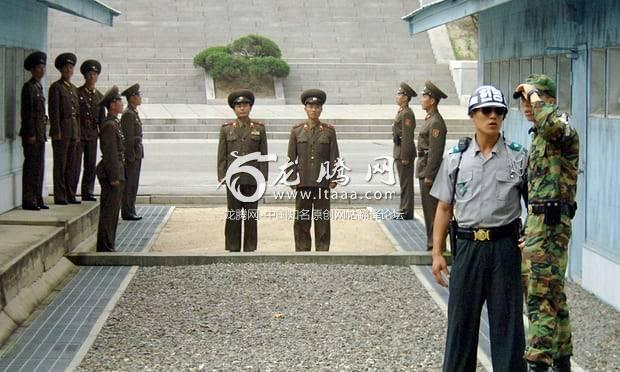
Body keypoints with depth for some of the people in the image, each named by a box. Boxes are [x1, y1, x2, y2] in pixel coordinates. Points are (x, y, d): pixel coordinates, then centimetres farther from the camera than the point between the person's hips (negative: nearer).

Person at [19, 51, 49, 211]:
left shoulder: (39, 87, 17)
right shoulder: (29, 87, -10)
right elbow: (27, 112, -16)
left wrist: (42, 133, 18)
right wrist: (30, 134, -19)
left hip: (40, 133, 9)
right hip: (32, 133, -9)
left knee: (38, 167, 11)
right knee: (31, 166, -7)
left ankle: (37, 199, 16)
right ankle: (28, 201, -5)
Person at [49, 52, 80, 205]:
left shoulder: (74, 88, 18)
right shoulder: (55, 87, -5)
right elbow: (54, 111, -11)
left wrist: (78, 133, 15)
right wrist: (56, 132, -17)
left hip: (74, 130, 7)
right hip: (61, 130, -7)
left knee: (72, 164, 8)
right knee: (60, 164, -4)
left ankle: (70, 195, 13)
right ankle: (59, 197, -2)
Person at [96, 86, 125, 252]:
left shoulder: (114, 123, 16)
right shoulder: (109, 125, -16)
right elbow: (110, 153, -20)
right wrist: (114, 177, -21)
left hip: (115, 173, 10)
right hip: (112, 172, -10)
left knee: (111, 211, 14)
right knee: (109, 211, -7)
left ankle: (107, 245, 19)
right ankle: (105, 247, -3)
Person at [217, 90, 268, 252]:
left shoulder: (259, 128, 4)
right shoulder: (226, 129, 5)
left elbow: (263, 155, 3)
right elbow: (222, 155, 5)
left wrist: (263, 178, -3)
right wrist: (222, 176, -2)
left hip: (252, 178, 0)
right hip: (233, 178, 0)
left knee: (251, 216, 3)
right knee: (233, 215, 3)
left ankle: (250, 250, 10)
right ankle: (233, 249, 9)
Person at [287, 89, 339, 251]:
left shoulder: (329, 131, 2)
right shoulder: (297, 130, 4)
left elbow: (334, 157, 2)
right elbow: (291, 157, 3)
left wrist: (333, 179, -4)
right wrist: (292, 179, -3)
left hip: (322, 182, 0)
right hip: (303, 182, 1)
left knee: (322, 219, 3)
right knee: (301, 219, 4)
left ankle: (322, 250, 9)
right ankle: (302, 250, 11)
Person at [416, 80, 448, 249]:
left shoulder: (436, 122, -17)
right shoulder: (430, 119, 15)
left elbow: (435, 152, -21)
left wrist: (428, 176, -21)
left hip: (429, 171, -10)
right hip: (425, 170, 10)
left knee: (431, 208, -6)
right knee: (428, 208, 13)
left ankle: (435, 242, -2)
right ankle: (433, 240, 19)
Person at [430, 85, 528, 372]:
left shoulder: (518, 157, 2)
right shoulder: (455, 159, 5)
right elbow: (444, 208, 7)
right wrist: (437, 253, 3)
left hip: (505, 246, -1)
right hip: (467, 246, 1)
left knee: (507, 320, 5)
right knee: (461, 318, 8)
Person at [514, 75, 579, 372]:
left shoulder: (562, 126, -11)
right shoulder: (539, 135, 19)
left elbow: (552, 124, -38)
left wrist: (534, 94, -23)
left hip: (549, 224, -10)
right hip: (538, 221, 10)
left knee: (541, 296, -12)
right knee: (553, 294, 15)